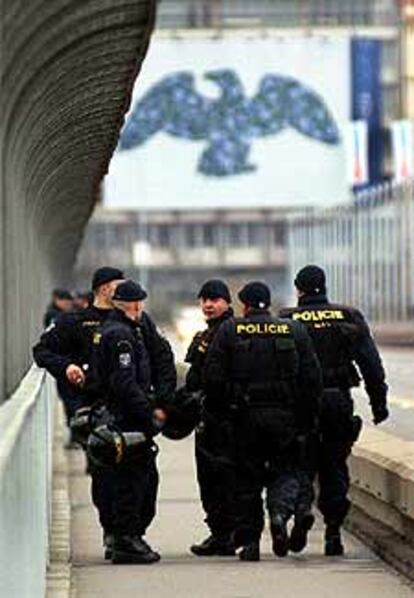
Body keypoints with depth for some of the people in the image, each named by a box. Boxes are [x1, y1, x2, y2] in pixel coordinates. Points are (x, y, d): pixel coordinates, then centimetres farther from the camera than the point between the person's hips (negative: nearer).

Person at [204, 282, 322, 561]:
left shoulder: (229, 331, 0)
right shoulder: (295, 331, 4)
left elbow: (213, 376, -6)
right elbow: (312, 378, 1)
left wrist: (228, 402, 8)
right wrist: (307, 420, 6)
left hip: (246, 415, 0)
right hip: (285, 416, 0)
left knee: (247, 478, 8)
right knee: (286, 471, 12)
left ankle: (249, 541, 7)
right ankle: (280, 511, -17)